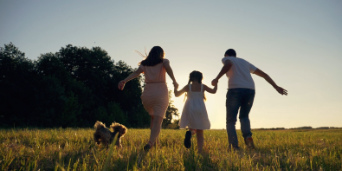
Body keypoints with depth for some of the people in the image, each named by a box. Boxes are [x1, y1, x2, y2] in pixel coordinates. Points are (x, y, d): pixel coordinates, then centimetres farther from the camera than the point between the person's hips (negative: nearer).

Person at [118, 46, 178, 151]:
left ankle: (153, 140, 14)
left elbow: (136, 72, -3)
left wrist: (125, 81, -14)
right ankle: (150, 142, -30)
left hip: (147, 93, 3)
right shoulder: (164, 61, 10)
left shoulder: (144, 64, 15)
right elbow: (168, 67, -13)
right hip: (161, 93, -3)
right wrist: (174, 81, -14)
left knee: (153, 117, 25)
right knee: (158, 121, -10)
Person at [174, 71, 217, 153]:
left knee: (192, 128, 14)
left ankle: (189, 133, -24)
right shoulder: (202, 86, 4)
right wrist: (216, 84, 32)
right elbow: (213, 91, 14)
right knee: (200, 133, 7)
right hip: (200, 110, 0)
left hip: (189, 109, 1)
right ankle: (200, 150, -6)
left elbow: (177, 94, 10)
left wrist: (175, 88, 29)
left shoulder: (188, 86, 4)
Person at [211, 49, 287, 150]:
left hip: (235, 90, -4)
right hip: (250, 91, 5)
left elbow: (228, 64, -11)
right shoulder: (245, 62, 32)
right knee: (244, 116, 23)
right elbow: (263, 74, 29)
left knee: (231, 120, 5)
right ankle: (248, 136, -5)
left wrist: (217, 78, -21)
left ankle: (234, 146, -14)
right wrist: (276, 87, 29)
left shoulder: (225, 59, 17)